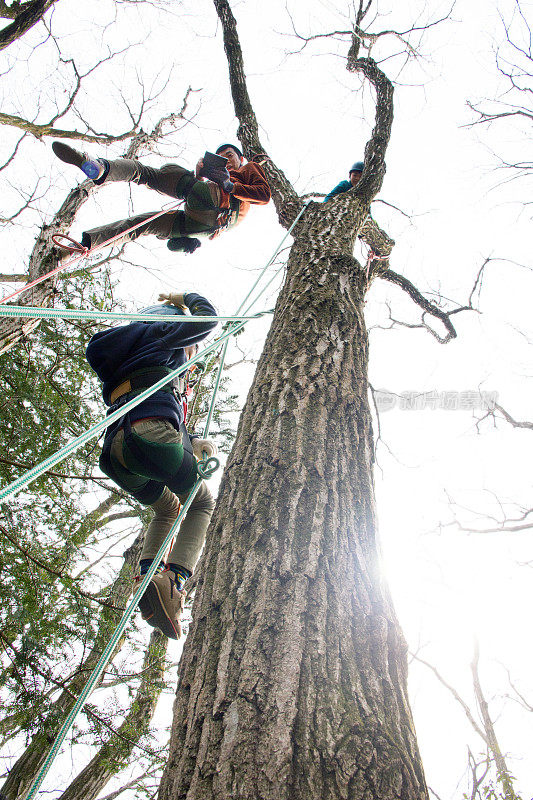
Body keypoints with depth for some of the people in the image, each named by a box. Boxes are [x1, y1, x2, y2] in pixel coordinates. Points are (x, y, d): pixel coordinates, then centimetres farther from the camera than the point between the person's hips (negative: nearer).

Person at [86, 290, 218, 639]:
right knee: (202, 504, 10)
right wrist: (188, 299, 40)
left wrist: (194, 442, 24)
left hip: (116, 450, 8)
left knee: (167, 509, 29)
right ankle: (174, 580, -14)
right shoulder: (162, 334, 18)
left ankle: (147, 575, 4)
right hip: (149, 432, -8)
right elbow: (209, 318, 18)